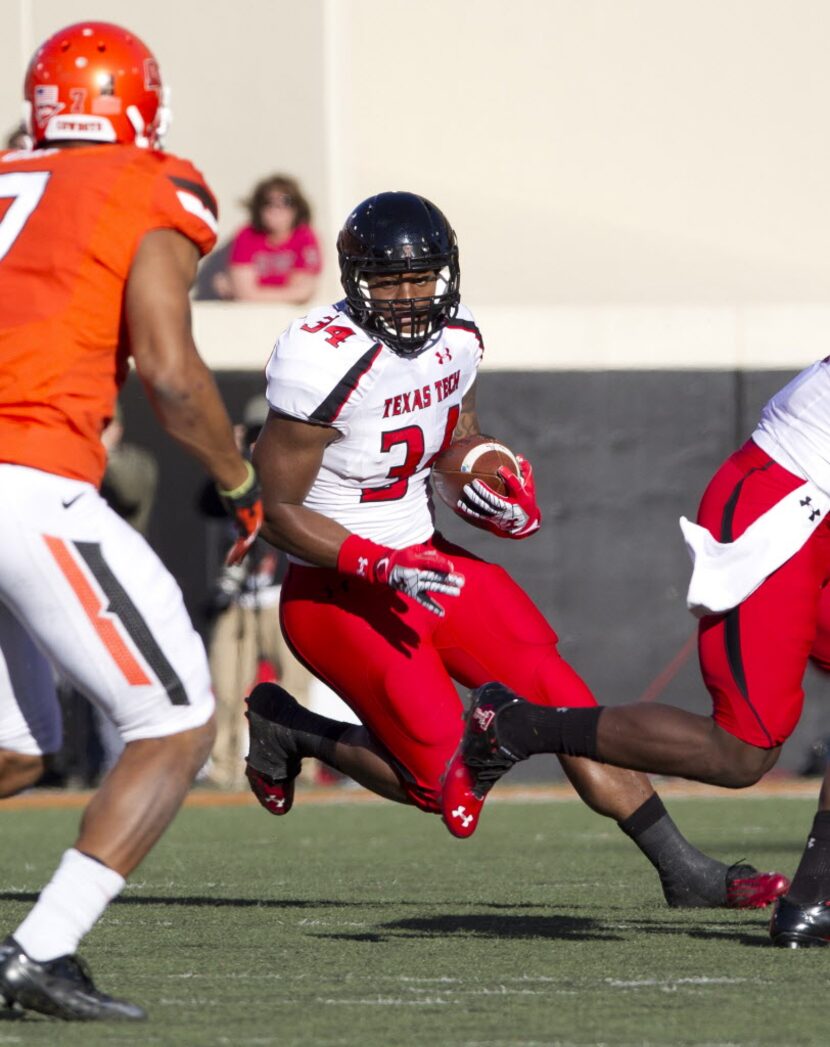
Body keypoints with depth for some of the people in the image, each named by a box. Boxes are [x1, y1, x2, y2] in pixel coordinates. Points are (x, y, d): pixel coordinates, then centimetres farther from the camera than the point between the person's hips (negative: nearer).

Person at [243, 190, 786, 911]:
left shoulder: (456, 339, 1)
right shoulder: (325, 364, -23)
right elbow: (276, 511, -18)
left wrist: (511, 506, -4)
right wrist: (382, 569, -27)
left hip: (423, 559, 7)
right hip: (338, 591, -7)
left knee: (564, 701, 1)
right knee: (448, 781, -12)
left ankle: (684, 872, 10)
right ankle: (291, 731, 11)